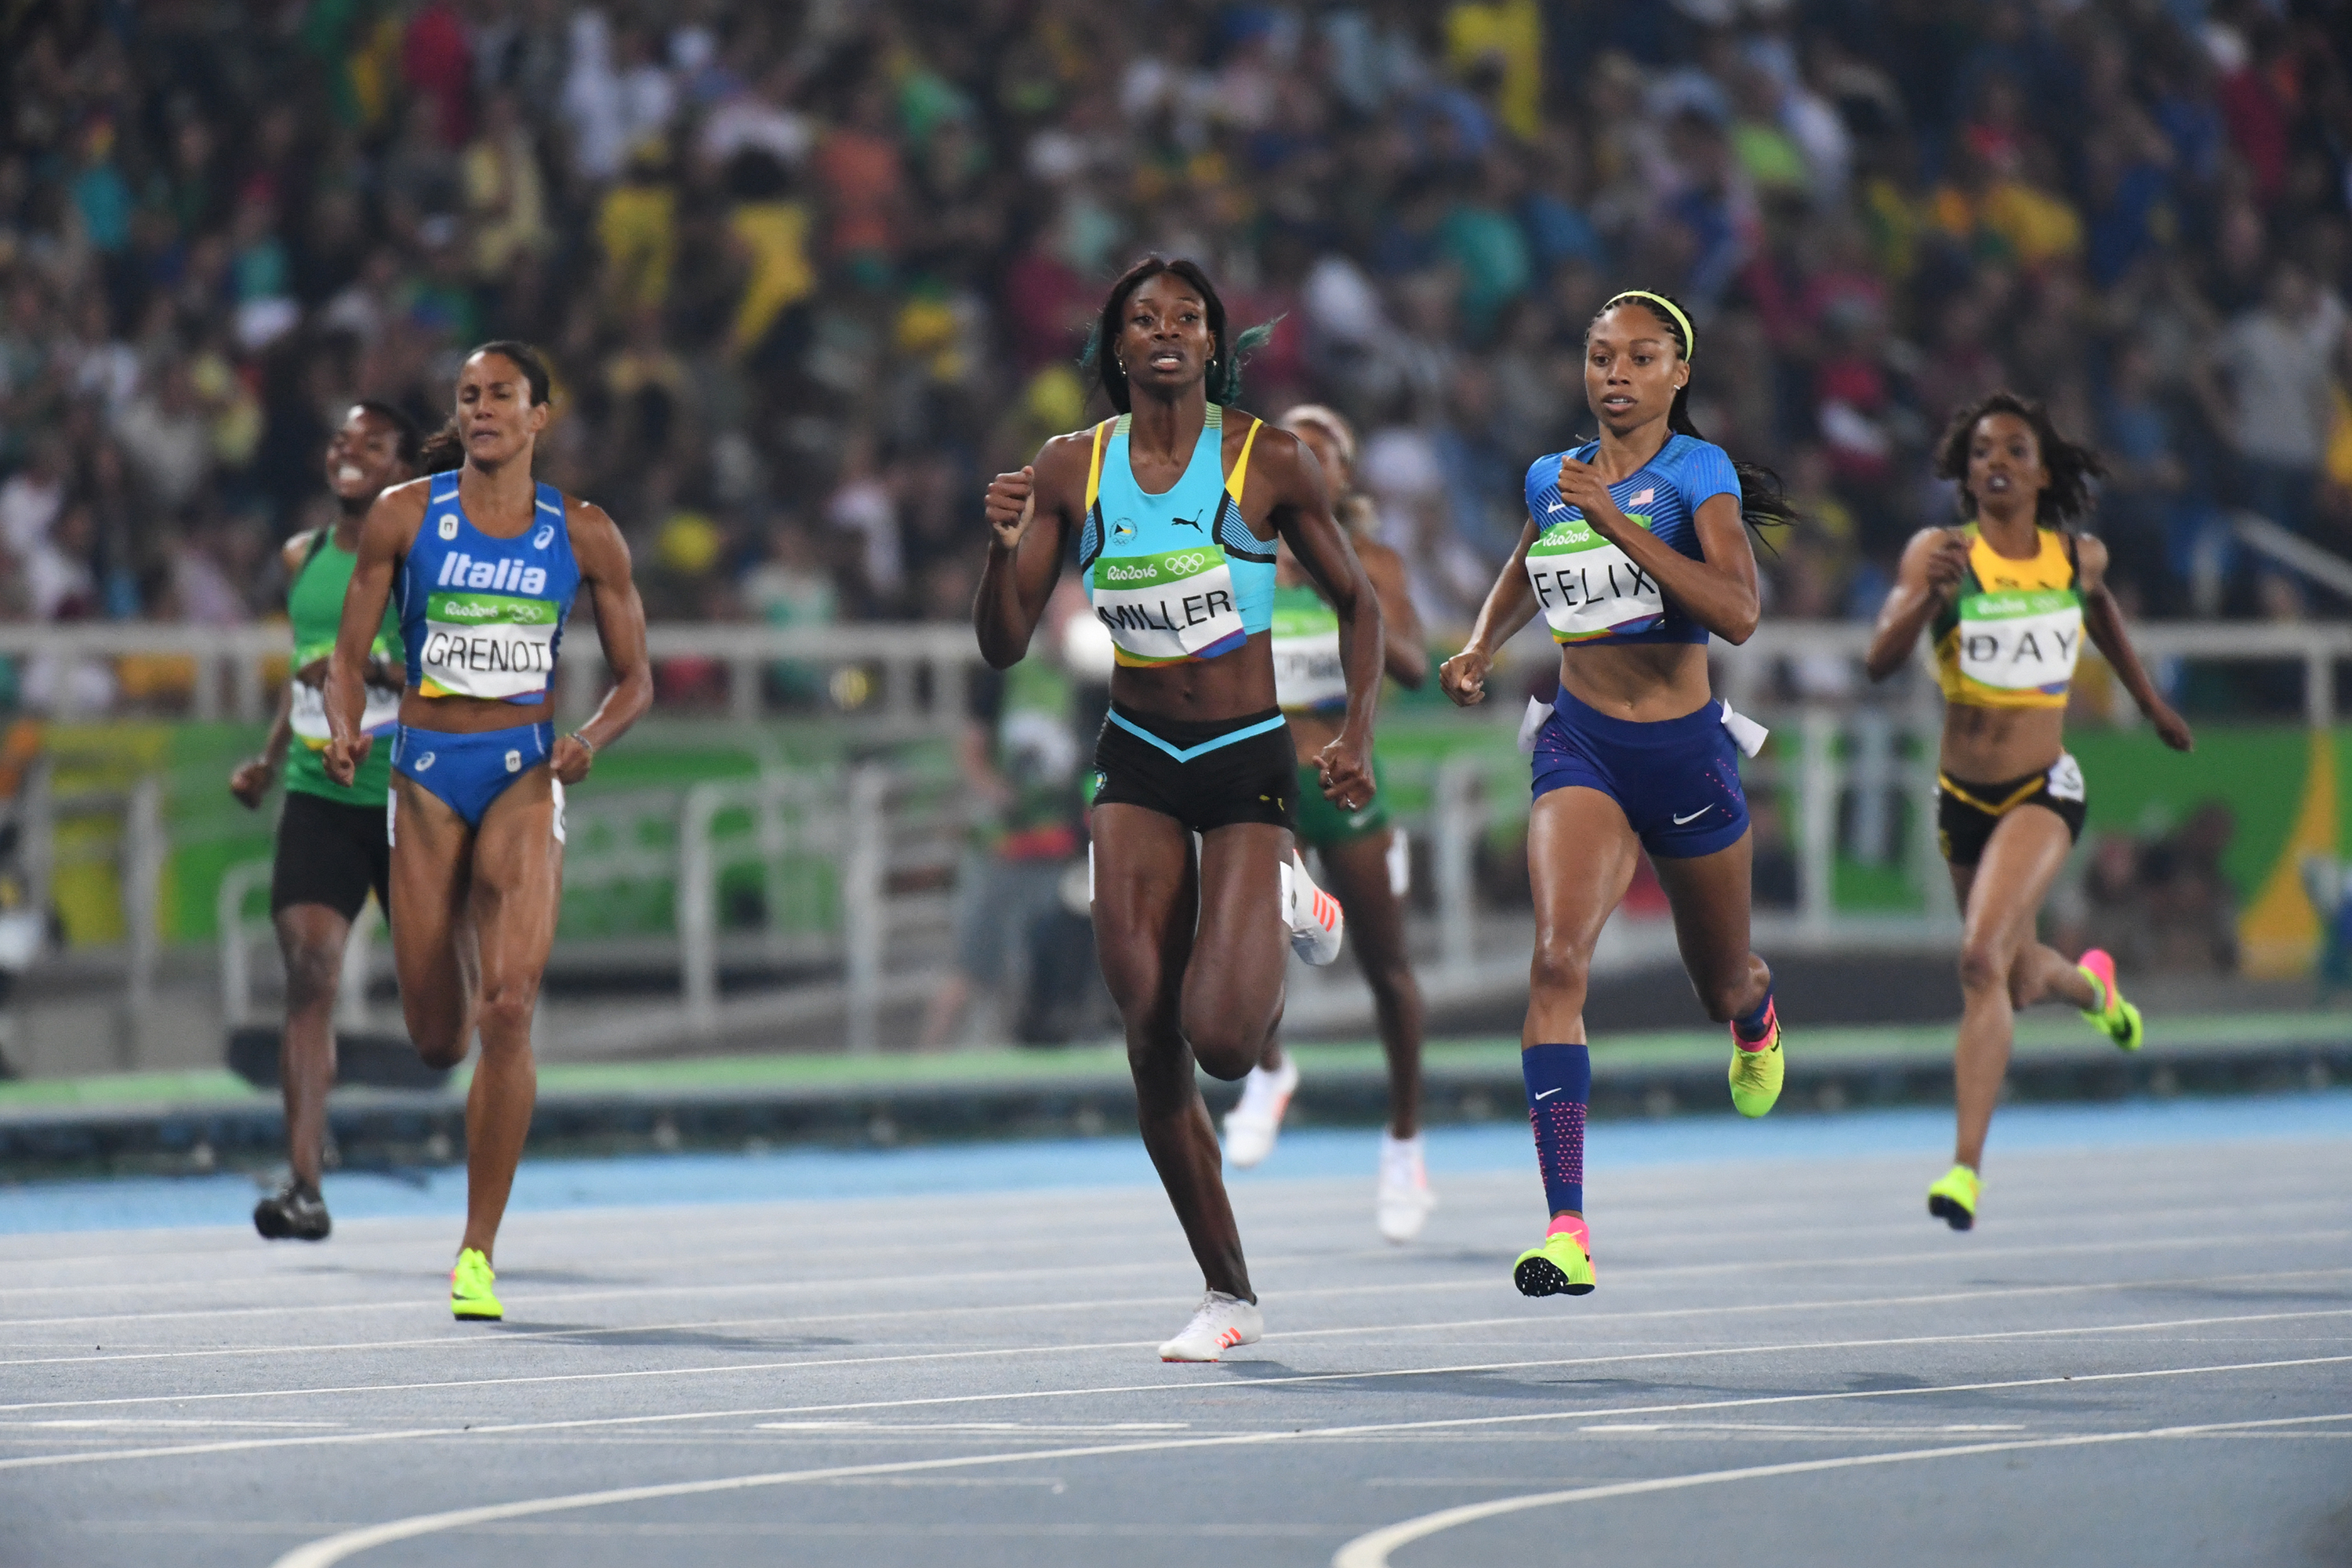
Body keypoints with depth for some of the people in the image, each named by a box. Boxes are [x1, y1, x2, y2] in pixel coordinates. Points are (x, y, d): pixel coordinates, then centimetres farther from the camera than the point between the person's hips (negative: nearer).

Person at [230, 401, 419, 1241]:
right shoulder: (302, 558, 11)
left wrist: (380, 671, -24)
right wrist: (270, 759, 18)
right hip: (319, 797, 3)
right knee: (309, 970, -14)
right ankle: (304, 1185, -20)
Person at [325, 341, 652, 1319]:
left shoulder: (583, 534, 2)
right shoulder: (405, 515, 2)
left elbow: (635, 677, 9)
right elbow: (348, 654, 4)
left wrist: (591, 741, -12)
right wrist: (344, 729, -17)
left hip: (525, 775, -1)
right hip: (426, 776, 1)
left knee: (509, 1010, -18)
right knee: (435, 1037, 4)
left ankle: (477, 1255, -11)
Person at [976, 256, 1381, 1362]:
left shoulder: (1266, 462, -6)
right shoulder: (1071, 469, 0)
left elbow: (1357, 604, 6)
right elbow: (1004, 646, -1)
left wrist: (1357, 734, -6)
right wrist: (1003, 546, -19)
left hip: (1248, 767, -3)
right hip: (1137, 766, 3)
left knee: (1222, 1042, -15)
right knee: (1151, 1044, -4)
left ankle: (1289, 907, 19)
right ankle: (1227, 1294, 9)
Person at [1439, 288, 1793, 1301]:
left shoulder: (1697, 475, -9)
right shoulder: (1551, 481, 6)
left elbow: (1738, 614, -25)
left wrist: (1616, 523, -27)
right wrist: (1480, 648, 10)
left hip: (1684, 754, -2)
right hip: (1580, 748, 2)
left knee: (1722, 985, 19)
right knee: (1558, 959, -23)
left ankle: (1755, 1020, 62)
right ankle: (1566, 1231, -29)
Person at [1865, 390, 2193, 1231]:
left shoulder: (2079, 556, -1)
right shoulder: (1940, 552, -9)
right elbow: (1882, 659, -21)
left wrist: (2149, 699, 32)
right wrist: (1930, 594, -39)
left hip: (2042, 791, -2)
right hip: (1963, 797, 2)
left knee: (1983, 961, -24)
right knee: (2018, 983, 20)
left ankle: (1967, 1164, -23)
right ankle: (2091, 984, 59)